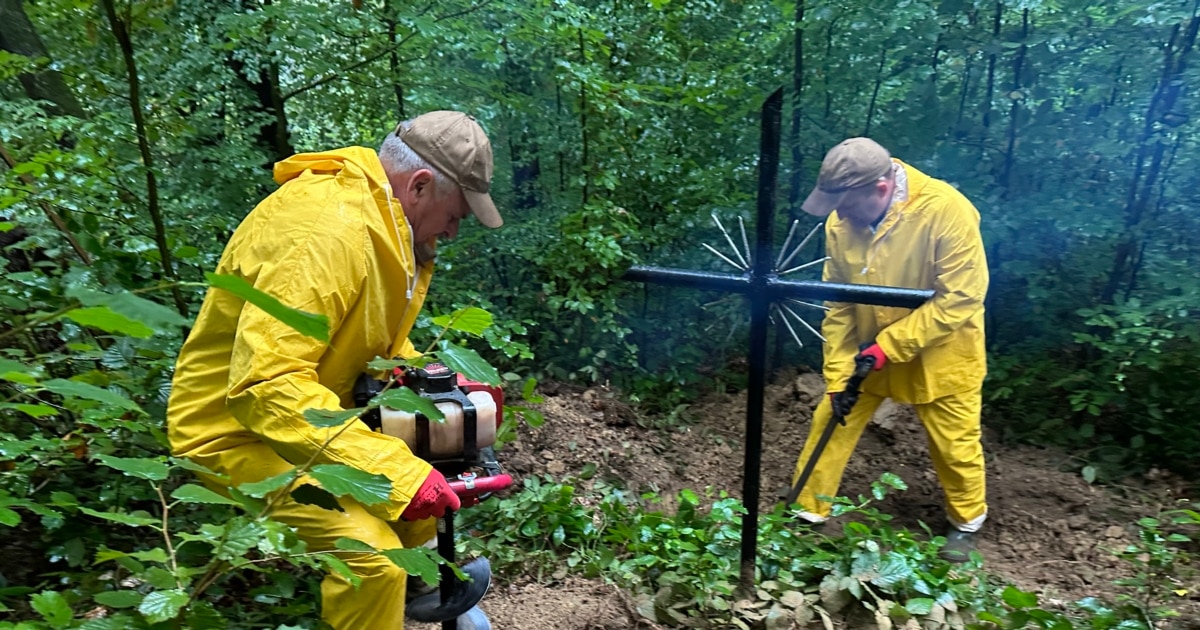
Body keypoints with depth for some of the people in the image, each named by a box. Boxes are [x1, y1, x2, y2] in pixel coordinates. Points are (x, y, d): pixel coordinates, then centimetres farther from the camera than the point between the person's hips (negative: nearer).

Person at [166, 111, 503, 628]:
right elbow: (266, 385, -36)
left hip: (317, 408, 10)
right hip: (235, 427, -10)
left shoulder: (387, 218, 1)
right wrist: (394, 469, -38)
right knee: (373, 553, -24)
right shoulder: (327, 231, -30)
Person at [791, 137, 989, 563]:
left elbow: (960, 298, -25)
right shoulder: (841, 222, -13)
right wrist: (838, 373, -9)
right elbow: (838, 305, -7)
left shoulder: (946, 211, -27)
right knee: (831, 421, 4)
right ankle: (807, 512, 22)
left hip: (938, 352, -3)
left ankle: (967, 521, 40)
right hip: (866, 348, 4)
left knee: (954, 442, 11)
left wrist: (890, 346, -26)